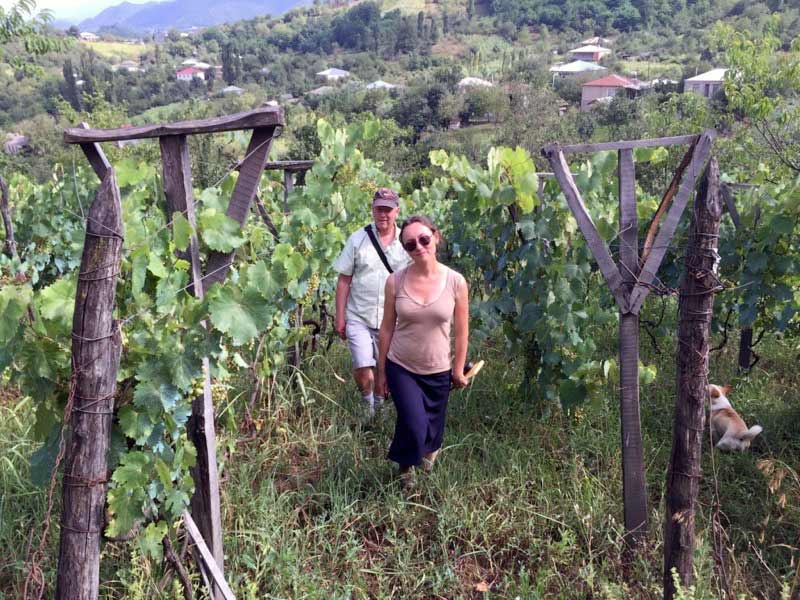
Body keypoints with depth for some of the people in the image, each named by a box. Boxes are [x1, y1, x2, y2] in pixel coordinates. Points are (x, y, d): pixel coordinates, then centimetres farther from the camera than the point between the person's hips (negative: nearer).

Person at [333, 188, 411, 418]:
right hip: (359, 317, -1)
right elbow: (344, 280, 1)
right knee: (362, 367, -11)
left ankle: (378, 403, 36)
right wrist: (340, 317, -1)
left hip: (392, 319, 1)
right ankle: (366, 400, 20)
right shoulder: (358, 239, 0)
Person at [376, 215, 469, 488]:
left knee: (432, 431, 16)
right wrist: (381, 372, 2)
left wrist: (459, 369, 5)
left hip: (438, 372, 1)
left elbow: (461, 331, -1)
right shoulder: (395, 281, -11)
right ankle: (405, 466, 20)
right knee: (414, 426, -15)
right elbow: (386, 329, -3)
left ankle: (429, 451, 55)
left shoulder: (455, 282, -12)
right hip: (401, 368, -1)